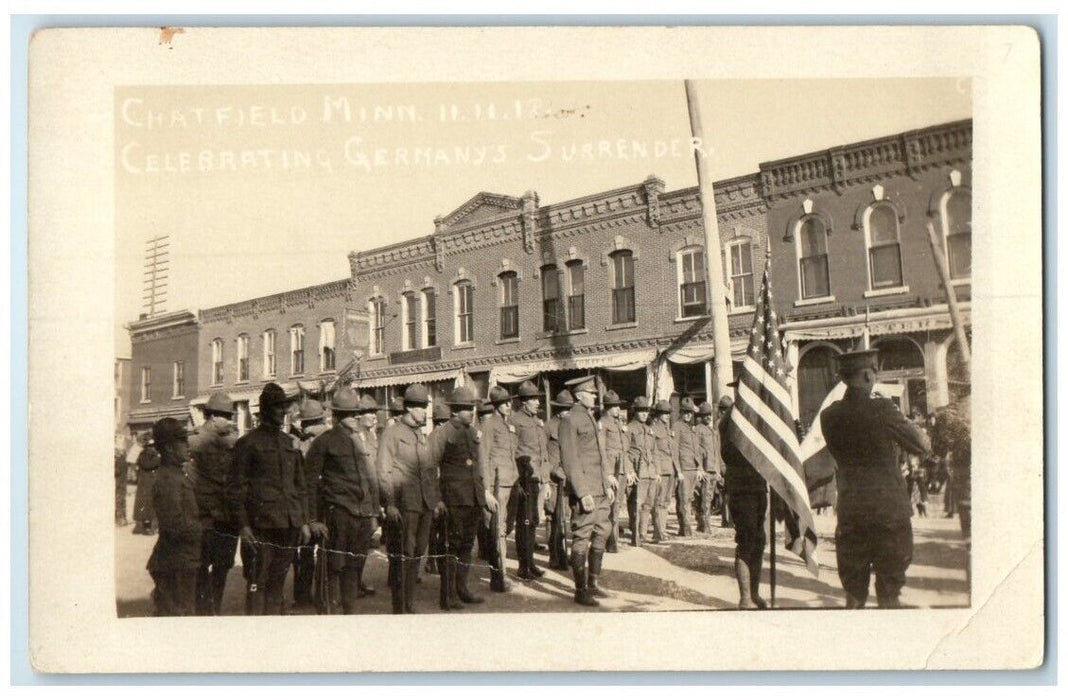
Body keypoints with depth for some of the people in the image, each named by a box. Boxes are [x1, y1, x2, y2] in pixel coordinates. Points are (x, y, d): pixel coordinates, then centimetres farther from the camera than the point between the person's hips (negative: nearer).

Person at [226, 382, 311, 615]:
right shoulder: (248, 443, -2)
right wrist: (242, 525, -11)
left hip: (289, 525, 6)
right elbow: (235, 487, -4)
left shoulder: (289, 443, 16)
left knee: (277, 583, 10)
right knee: (257, 584, -4)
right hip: (261, 525, -6)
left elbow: (300, 485, 21)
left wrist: (304, 521, 14)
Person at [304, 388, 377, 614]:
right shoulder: (324, 441, 0)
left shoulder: (359, 442, 18)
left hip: (363, 515, 6)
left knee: (355, 567, 8)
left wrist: (372, 514, 18)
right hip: (339, 511, -6)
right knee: (335, 566, -6)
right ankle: (330, 609, -1)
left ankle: (350, 611, 14)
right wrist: (314, 519, -8)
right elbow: (310, 481, -3)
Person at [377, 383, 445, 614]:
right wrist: (390, 504, -15)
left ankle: (410, 606, 24)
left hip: (425, 504, 7)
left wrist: (437, 498, 17)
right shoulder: (391, 433, -4)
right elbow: (384, 471, -8)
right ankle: (399, 609, 2)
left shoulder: (422, 435, 18)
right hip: (403, 506, -7)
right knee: (401, 557, -4)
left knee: (417, 554, 13)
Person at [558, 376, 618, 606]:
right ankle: (580, 591, 5)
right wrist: (583, 493, -19)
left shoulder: (591, 419, 18)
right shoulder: (569, 420, -10)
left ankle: (593, 584, 25)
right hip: (585, 491, -9)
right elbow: (569, 460, -15)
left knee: (601, 536, 13)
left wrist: (608, 482, 20)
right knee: (582, 540, -3)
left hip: (601, 491, 9)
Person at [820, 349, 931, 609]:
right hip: (889, 511, -4)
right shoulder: (882, 409, -14)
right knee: (889, 592, 6)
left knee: (853, 593, 12)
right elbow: (924, 446, -5)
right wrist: (907, 422, 14)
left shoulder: (829, 416, 0)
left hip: (850, 514, 4)